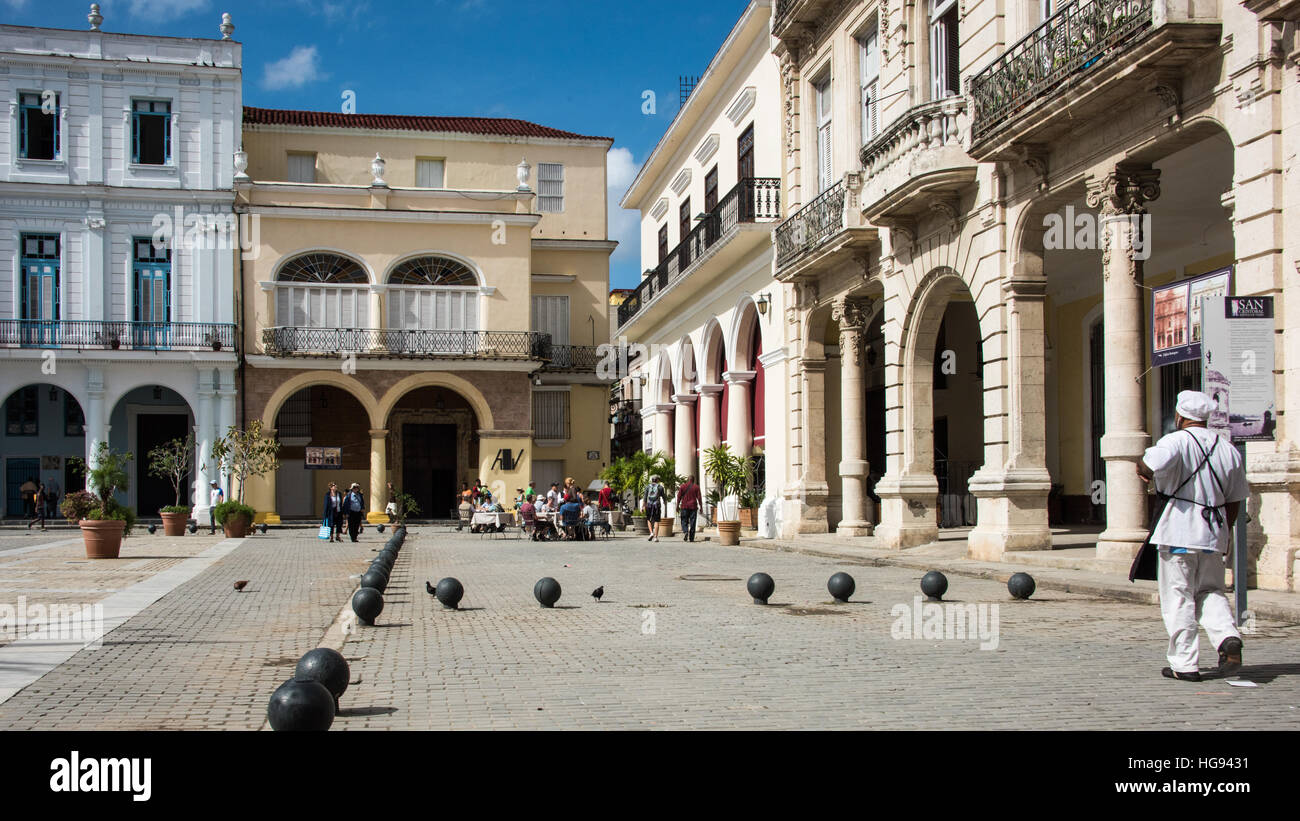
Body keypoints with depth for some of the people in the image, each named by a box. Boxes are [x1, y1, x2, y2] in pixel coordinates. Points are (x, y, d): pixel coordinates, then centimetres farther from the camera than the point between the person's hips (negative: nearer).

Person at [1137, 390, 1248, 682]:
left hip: (1178, 532, -5)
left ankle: (1184, 664, 4)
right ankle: (1228, 637, -7)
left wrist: (1142, 468, -5)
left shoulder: (1176, 442, -9)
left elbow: (1148, 467, -29)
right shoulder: (1229, 449, 10)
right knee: (1210, 592, 18)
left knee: (1179, 597, 2)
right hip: (1214, 532, 5)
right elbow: (1234, 500, 14)